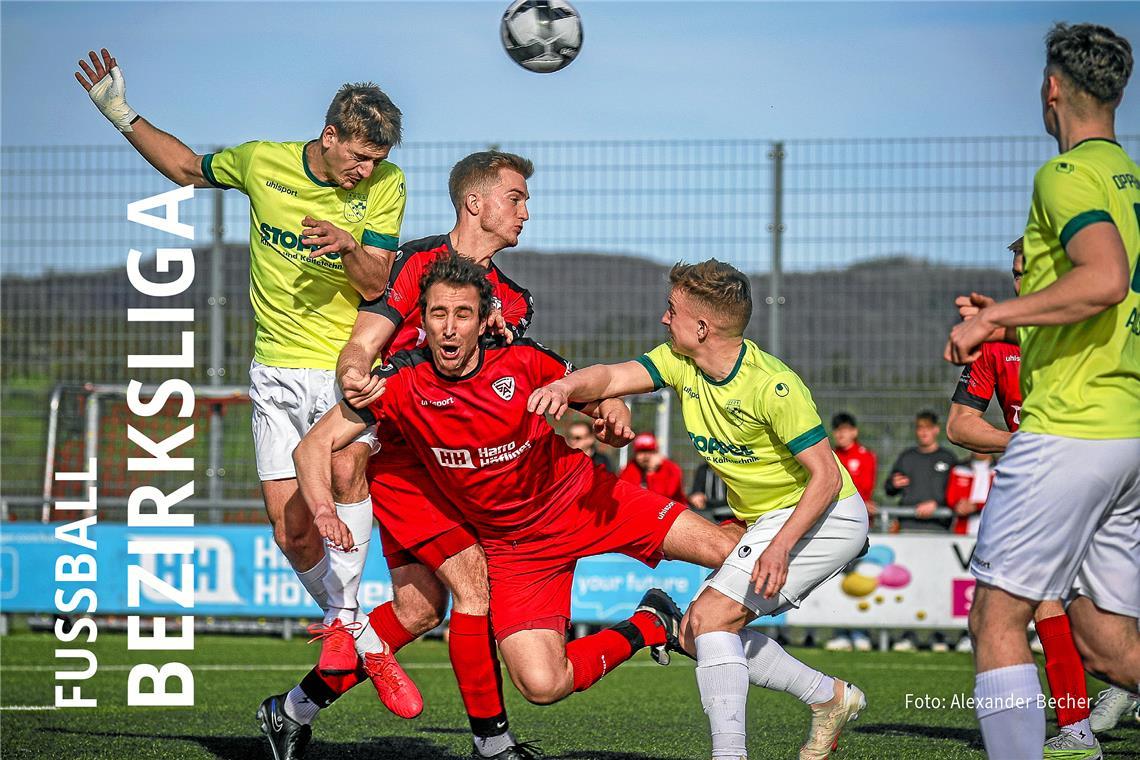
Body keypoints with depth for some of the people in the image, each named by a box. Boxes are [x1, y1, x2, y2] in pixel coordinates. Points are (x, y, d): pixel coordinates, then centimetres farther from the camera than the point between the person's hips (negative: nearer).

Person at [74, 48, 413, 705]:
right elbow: (189, 168, 16)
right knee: (292, 530, -4)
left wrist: (350, 248, -28)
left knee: (344, 469, -32)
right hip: (278, 370, 2)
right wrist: (122, 114, 8)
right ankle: (364, 641, 15)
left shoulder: (385, 184, -6)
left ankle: (342, 617, -20)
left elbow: (376, 286, -8)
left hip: (349, 365, -2)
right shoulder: (262, 162, -4)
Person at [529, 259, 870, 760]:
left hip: (826, 517, -9)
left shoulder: (773, 387, -26)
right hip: (767, 521, 9)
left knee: (710, 617, -19)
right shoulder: (680, 363, -3)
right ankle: (829, 697, 18)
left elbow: (825, 475, -26)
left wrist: (780, 547, -36)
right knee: (695, 634, 9)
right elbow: (613, 377, -14)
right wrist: (567, 386, -37)